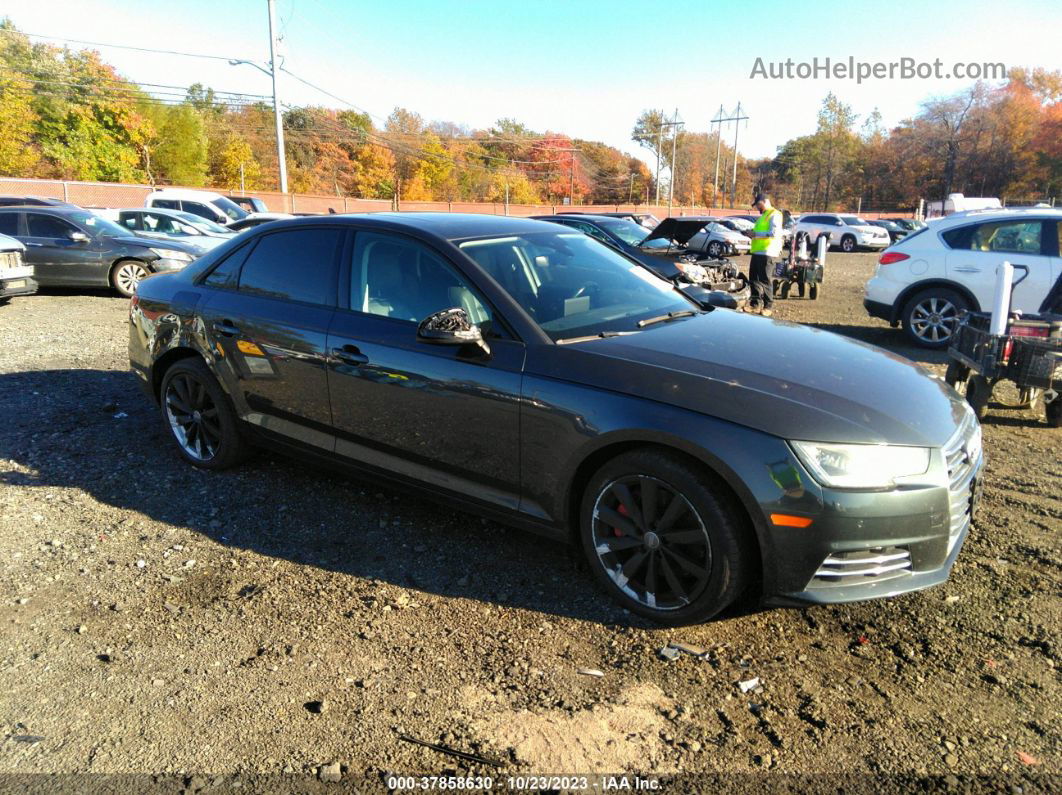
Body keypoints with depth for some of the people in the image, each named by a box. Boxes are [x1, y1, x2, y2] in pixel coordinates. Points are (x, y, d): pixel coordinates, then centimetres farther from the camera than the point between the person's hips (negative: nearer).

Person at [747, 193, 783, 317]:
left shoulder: (774, 215, -7)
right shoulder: (763, 215, 23)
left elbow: (775, 233, -20)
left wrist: (757, 234, -18)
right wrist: (753, 233, 13)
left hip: (767, 253, -9)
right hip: (757, 251, 9)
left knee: (765, 280, -6)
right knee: (754, 279, 10)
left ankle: (767, 306, 1)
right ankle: (755, 304, 19)